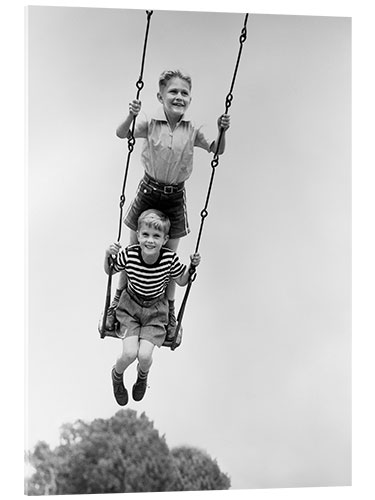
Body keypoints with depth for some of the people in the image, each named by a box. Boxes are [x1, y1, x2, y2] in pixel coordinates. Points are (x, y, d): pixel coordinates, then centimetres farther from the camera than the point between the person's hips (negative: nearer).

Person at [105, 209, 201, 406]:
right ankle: (117, 375, 21)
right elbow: (109, 271, 0)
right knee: (130, 353, -17)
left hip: (155, 310, 0)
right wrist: (108, 256, -20)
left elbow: (182, 282, 0)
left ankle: (142, 376, 25)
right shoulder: (128, 255, -21)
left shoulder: (170, 259, -20)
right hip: (130, 306, 0)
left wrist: (192, 267, -17)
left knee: (145, 356, -15)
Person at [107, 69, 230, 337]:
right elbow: (121, 134, -14)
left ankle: (170, 310, 28)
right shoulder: (151, 124, -10)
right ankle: (118, 300, 31)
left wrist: (222, 131, -13)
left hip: (175, 197, 1)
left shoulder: (191, 131, -5)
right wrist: (131, 116, -33)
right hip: (149, 191, -1)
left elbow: (216, 150, 6)